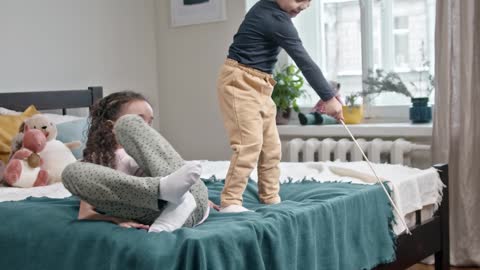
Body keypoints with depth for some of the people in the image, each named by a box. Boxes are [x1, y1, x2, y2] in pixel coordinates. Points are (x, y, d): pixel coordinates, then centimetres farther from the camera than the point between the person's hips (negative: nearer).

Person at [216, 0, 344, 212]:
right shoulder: (276, 18, -19)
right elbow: (304, 61, -20)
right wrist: (329, 98, -18)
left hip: (257, 85, 10)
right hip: (240, 83, -10)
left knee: (271, 146, 8)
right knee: (250, 143, -17)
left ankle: (271, 199, 15)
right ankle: (230, 202, -14)